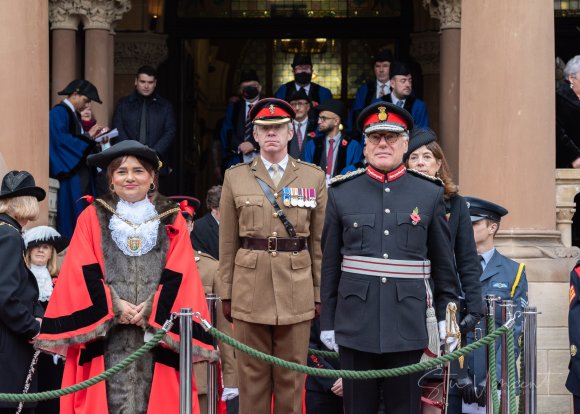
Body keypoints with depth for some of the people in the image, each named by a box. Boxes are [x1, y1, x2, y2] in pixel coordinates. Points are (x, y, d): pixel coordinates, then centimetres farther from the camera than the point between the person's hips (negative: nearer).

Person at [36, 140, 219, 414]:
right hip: (105, 332, -1)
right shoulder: (92, 218, 10)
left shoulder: (172, 220, 12)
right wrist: (114, 305, -11)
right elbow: (83, 272, 2)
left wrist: (152, 308, -10)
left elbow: (179, 274, 3)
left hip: (158, 328, 1)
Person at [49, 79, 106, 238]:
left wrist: (94, 138, 5)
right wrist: (88, 135, -18)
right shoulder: (59, 112, -11)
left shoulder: (73, 114, 18)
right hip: (69, 172, -10)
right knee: (74, 213, -10)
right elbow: (61, 139, -22)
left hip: (80, 171, 10)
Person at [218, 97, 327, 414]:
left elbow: (319, 241, 6)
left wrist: (319, 293, 3)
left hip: (296, 291, 0)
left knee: (291, 377, 6)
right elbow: (227, 242, 6)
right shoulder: (236, 177, 6)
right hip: (251, 290, 0)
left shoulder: (313, 177, 6)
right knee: (252, 376, 6)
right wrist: (227, 293, 3)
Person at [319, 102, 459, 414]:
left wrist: (446, 316, 5)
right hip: (356, 324, 0)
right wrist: (327, 322, 5)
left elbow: (443, 262, 8)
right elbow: (330, 265, 6)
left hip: (408, 325, 0)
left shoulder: (430, 193, 4)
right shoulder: (341, 193, 4)